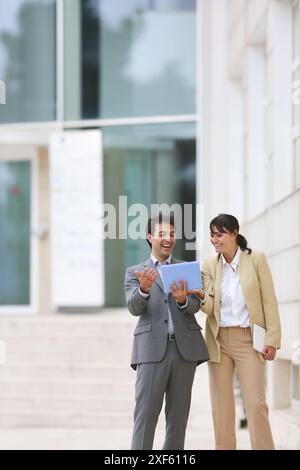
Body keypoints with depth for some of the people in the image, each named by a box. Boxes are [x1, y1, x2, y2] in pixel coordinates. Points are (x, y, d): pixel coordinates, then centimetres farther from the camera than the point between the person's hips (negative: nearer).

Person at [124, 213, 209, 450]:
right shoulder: (135, 273, 11)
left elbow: (195, 305, 2)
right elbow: (135, 308, -4)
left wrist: (183, 299, -22)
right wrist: (144, 289, -26)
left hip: (185, 348, 2)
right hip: (152, 349, -2)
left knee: (179, 414, 4)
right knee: (146, 413, -8)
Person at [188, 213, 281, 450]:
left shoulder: (256, 259, -2)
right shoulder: (210, 266, 6)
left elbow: (269, 301, -2)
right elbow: (210, 307, -1)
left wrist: (272, 339, -8)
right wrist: (200, 296, -23)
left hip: (247, 339, -3)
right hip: (219, 341, 3)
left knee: (256, 403, -10)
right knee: (221, 406, 5)